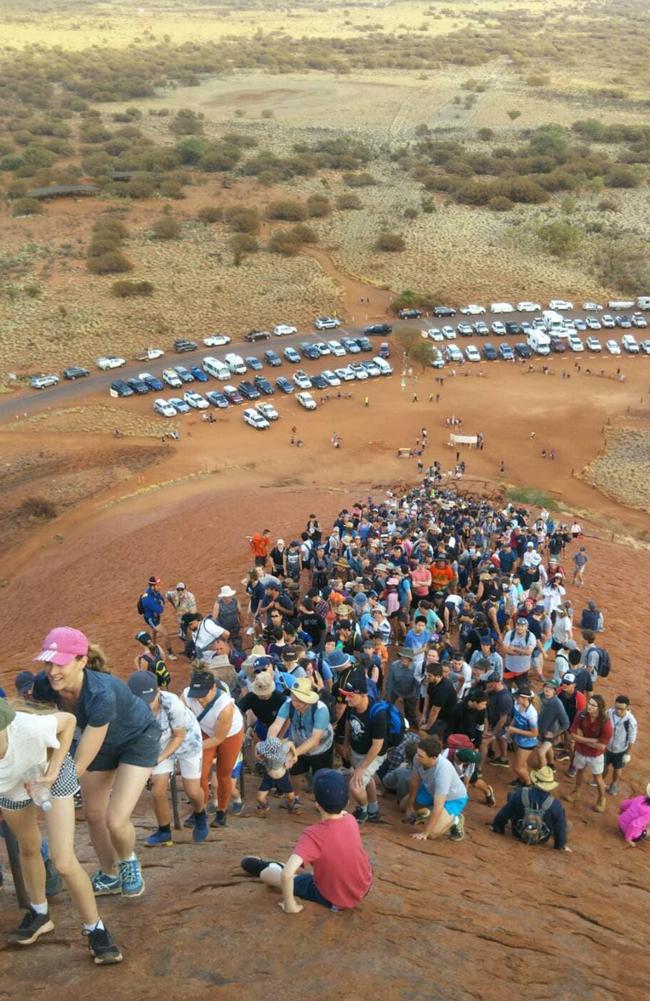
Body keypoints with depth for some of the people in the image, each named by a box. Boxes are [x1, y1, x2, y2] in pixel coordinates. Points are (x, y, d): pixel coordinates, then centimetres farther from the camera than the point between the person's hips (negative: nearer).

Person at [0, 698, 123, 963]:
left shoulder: (30, 727, -45)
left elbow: (68, 720, -23)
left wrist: (53, 769, -27)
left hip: (51, 773, -2)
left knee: (65, 863, -10)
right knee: (29, 850, 24)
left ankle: (95, 929, 13)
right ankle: (39, 915, 50)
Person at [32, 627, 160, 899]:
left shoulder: (101, 695, -42)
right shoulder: (44, 685, -26)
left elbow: (81, 764, -36)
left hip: (138, 740, -6)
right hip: (102, 741, 6)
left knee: (116, 820, -15)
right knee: (93, 815, 14)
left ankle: (128, 861, 20)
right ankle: (110, 876, 41)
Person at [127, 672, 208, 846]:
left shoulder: (172, 703, -39)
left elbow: (179, 736, -22)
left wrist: (160, 758, -32)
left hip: (187, 740, -3)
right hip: (161, 743, 3)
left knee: (192, 791, 3)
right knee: (158, 791, -4)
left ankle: (200, 817, 36)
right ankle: (164, 832, 21)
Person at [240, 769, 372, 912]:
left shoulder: (313, 835, -29)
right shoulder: (351, 820, -12)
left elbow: (287, 874, -37)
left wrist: (289, 904, -24)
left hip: (335, 901, -5)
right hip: (364, 888, 5)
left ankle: (265, 869, 42)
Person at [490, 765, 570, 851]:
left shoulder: (520, 794, -23)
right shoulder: (555, 805, -26)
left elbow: (505, 812, -10)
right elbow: (560, 827, -12)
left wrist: (496, 826, 8)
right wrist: (561, 845, 7)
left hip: (518, 834, 1)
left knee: (511, 795, 13)